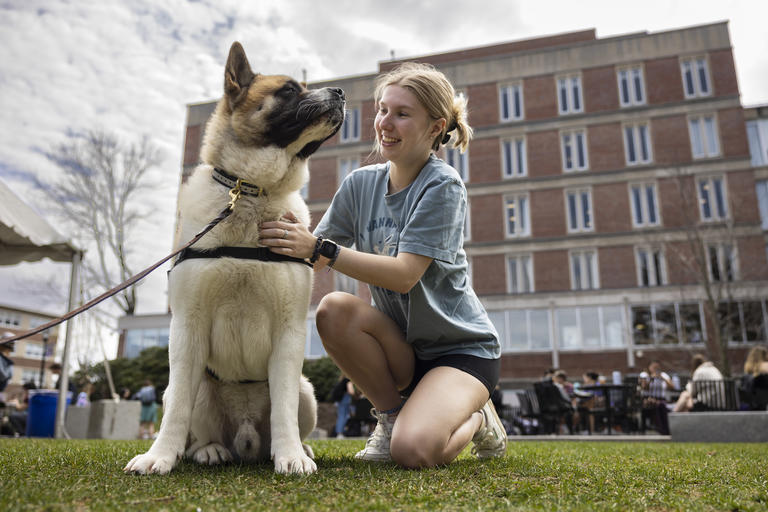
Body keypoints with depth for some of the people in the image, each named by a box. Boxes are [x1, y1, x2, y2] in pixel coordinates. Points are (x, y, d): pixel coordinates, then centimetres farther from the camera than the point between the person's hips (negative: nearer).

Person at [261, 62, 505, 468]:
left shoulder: (442, 186, -16)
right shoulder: (361, 184, 1)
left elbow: (404, 275, -26)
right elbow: (312, 260, -1)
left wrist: (320, 249, -32)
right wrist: (289, 238, -21)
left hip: (461, 347, -4)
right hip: (401, 346, 5)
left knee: (413, 450, -27)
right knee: (333, 309, -25)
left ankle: (476, 418, 9)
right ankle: (391, 414, -2)